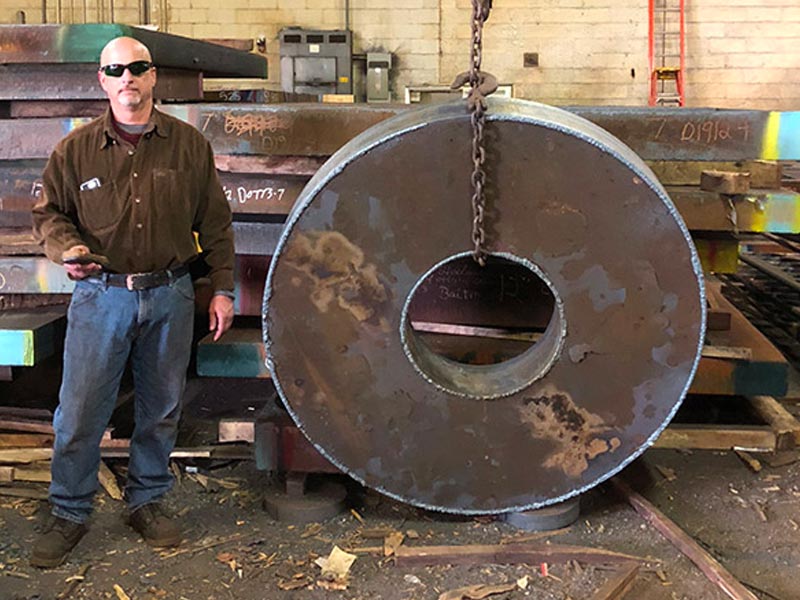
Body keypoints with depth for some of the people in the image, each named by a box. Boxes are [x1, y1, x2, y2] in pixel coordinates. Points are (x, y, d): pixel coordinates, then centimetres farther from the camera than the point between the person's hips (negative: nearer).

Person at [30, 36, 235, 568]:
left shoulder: (189, 145, 4)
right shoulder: (76, 149, 2)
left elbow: (214, 222, 7)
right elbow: (49, 212, 11)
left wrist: (223, 288, 3)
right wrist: (67, 248, -11)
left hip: (171, 295, 1)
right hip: (101, 294, -1)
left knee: (161, 408, 11)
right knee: (80, 410, 0)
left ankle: (147, 501, 29)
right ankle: (69, 513, 18)